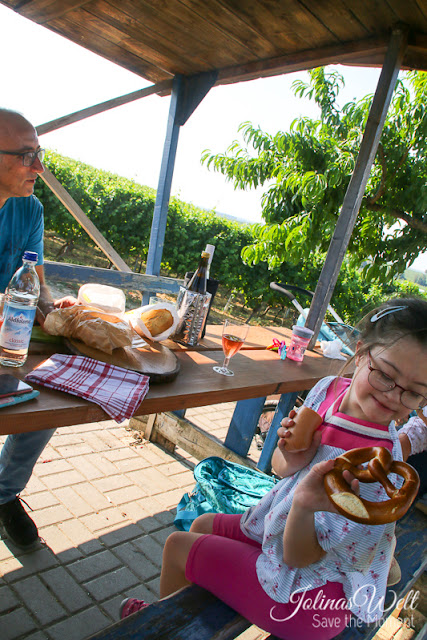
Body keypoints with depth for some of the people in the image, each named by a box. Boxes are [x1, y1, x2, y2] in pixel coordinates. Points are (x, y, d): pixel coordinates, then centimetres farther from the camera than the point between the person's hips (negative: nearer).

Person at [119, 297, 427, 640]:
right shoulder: (329, 388, -14)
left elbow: (297, 556, -25)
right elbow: (282, 470, -1)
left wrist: (304, 505, -47)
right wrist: (294, 461, -25)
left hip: (311, 589, -6)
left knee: (178, 547, 5)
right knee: (202, 525, 21)